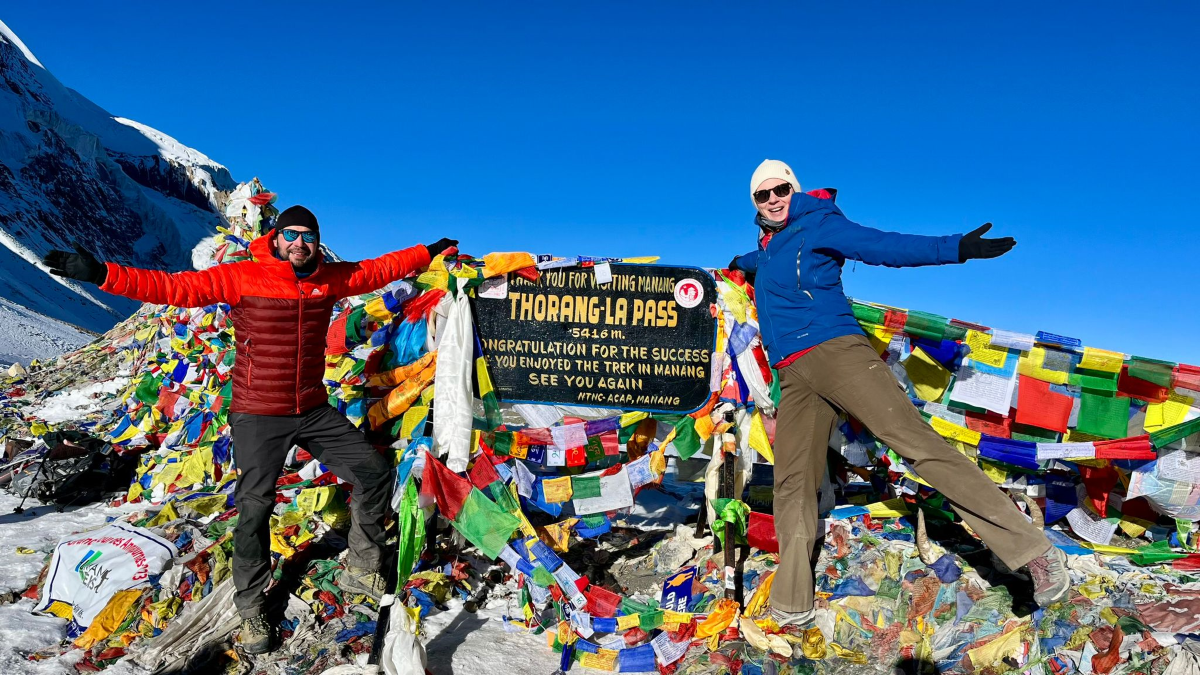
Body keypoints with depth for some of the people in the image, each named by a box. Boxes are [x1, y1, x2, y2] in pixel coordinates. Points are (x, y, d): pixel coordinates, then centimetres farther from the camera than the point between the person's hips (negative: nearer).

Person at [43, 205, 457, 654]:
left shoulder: (331, 278, 3)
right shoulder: (242, 277, -10)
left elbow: (379, 269, 16)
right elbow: (176, 287, -14)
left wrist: (428, 253, 21)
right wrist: (102, 274, -23)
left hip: (314, 412, 5)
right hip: (258, 417, -4)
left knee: (375, 473, 2)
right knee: (255, 508, -2)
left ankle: (362, 569, 21)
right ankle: (251, 608, 21)